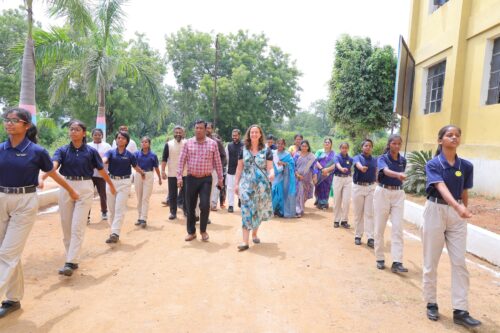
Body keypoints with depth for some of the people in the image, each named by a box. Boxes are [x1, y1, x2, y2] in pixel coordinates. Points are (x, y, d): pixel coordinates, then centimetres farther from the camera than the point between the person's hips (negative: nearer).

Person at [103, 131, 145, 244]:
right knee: (111, 209, 11)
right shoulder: (111, 152, -1)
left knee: (119, 209, -8)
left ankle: (115, 233, -9)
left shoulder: (130, 155, -3)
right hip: (111, 181, 3)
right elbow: (104, 160, -21)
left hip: (124, 182, -2)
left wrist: (142, 173, 29)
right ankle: (114, 231, 24)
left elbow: (135, 166, 14)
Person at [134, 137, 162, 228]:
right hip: (138, 176, 2)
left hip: (149, 176, -2)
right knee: (139, 198, 10)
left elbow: (156, 167, 6)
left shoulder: (153, 155, -3)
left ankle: (143, 219, -4)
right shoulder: (137, 154, 0)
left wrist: (159, 178, 14)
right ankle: (139, 217, 20)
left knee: (145, 198, -4)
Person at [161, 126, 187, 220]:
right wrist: (163, 171, -8)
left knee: (185, 193, 7)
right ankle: (173, 212, 14)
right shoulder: (168, 144, 0)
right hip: (172, 174, 0)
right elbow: (164, 159, 0)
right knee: (172, 194, 5)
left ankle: (186, 210, 19)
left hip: (185, 173, 0)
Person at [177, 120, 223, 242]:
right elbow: (182, 161, 2)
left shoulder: (212, 144, -1)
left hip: (206, 179, -1)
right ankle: (191, 232, 24)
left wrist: (220, 178, 5)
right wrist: (179, 177, -5)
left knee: (205, 205, -8)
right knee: (190, 206, 8)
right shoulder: (188, 143, 2)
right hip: (191, 178, 2)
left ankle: (203, 230, 15)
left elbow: (217, 162, 4)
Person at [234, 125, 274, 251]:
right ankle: (245, 241, -8)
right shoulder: (243, 150, 4)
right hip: (246, 184, 0)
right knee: (247, 211, -7)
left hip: (262, 185, 0)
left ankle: (254, 233, 34)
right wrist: (236, 183, 3)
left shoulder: (266, 150, 0)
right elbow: (239, 168, 7)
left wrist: (271, 174, -27)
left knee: (259, 211, 10)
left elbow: (270, 167, -5)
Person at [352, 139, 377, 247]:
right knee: (358, 213, 5)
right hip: (358, 187, -2)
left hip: (371, 187, 2)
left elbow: (376, 172, 15)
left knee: (370, 213, 0)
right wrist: (361, 168, -52)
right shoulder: (357, 157, -6)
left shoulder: (375, 160, 6)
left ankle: (370, 238, 0)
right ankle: (358, 236, 17)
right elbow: (358, 164, -30)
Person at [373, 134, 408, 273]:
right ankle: (380, 259, 17)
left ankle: (397, 262, -5)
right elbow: (386, 171, -31)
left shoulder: (403, 160, 6)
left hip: (398, 194, 3)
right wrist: (398, 174, -49)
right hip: (383, 192, -3)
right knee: (380, 227, 4)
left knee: (398, 228, -5)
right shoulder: (382, 158, -9)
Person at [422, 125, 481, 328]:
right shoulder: (433, 165, -10)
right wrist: (458, 207, -42)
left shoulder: (466, 166, 3)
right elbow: (442, 188, -26)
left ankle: (460, 311, 9)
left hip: (457, 215, 4)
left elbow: (464, 193, 11)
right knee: (431, 261, 6)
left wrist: (463, 212, 15)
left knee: (459, 262, 2)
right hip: (435, 211, -3)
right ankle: (431, 303, 21)